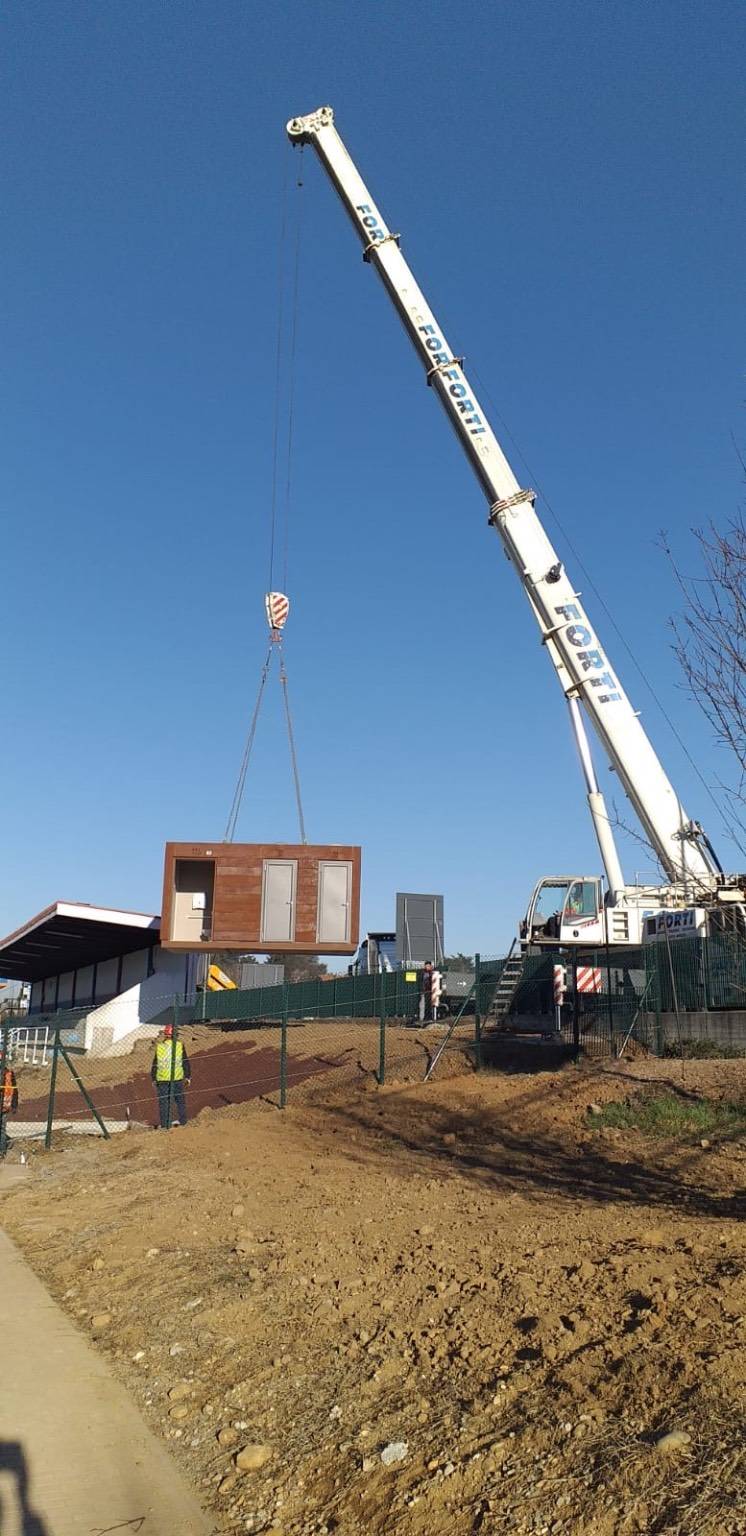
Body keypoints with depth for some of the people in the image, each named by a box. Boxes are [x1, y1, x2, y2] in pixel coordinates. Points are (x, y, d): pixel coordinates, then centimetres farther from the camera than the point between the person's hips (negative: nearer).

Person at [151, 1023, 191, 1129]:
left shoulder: (159, 1046, -3)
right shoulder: (180, 1045, -5)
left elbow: (154, 1064, 3)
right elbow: (185, 1063, 0)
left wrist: (154, 1079, 13)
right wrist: (188, 1077, 10)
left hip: (162, 1079, 0)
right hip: (177, 1078, 0)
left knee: (163, 1102, 8)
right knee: (180, 1101, 13)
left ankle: (164, 1125, 9)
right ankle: (183, 1122, 16)